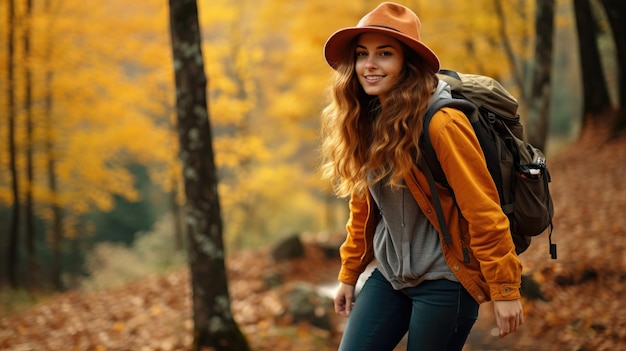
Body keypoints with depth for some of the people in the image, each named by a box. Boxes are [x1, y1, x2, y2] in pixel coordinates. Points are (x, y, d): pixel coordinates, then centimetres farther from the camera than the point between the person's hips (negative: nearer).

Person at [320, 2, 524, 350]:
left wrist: (504, 290, -17)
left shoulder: (441, 123, -19)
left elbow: (484, 211, -18)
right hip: (390, 276, 7)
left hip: (444, 281, -6)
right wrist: (349, 275, 17)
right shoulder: (364, 122, 3)